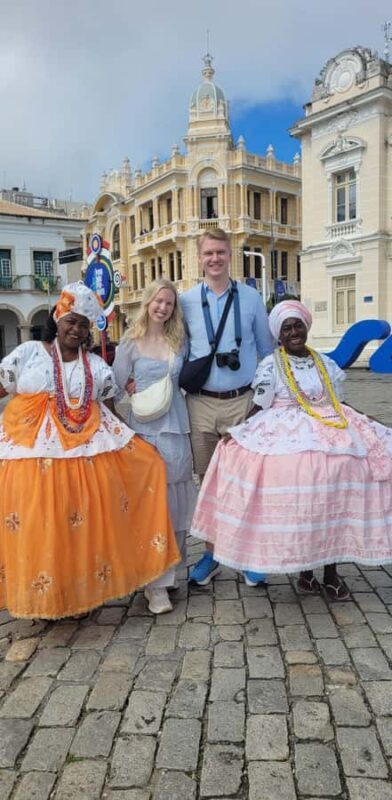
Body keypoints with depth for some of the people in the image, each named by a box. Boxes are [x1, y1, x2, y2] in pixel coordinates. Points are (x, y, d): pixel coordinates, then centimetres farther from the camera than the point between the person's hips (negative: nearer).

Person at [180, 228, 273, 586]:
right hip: (201, 403, 1)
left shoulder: (251, 298, 4)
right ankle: (211, 553, 24)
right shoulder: (186, 301, 4)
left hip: (242, 401, -1)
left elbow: (267, 350, 9)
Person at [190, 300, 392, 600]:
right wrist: (238, 436, -8)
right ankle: (305, 569, 14)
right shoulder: (270, 366, 0)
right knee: (297, 504, -7)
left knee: (333, 501, -2)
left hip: (330, 433, 4)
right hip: (287, 437, -4)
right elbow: (259, 408, 0)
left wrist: (352, 430, 16)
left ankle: (331, 570, 14)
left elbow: (335, 404, 19)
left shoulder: (326, 363, 13)